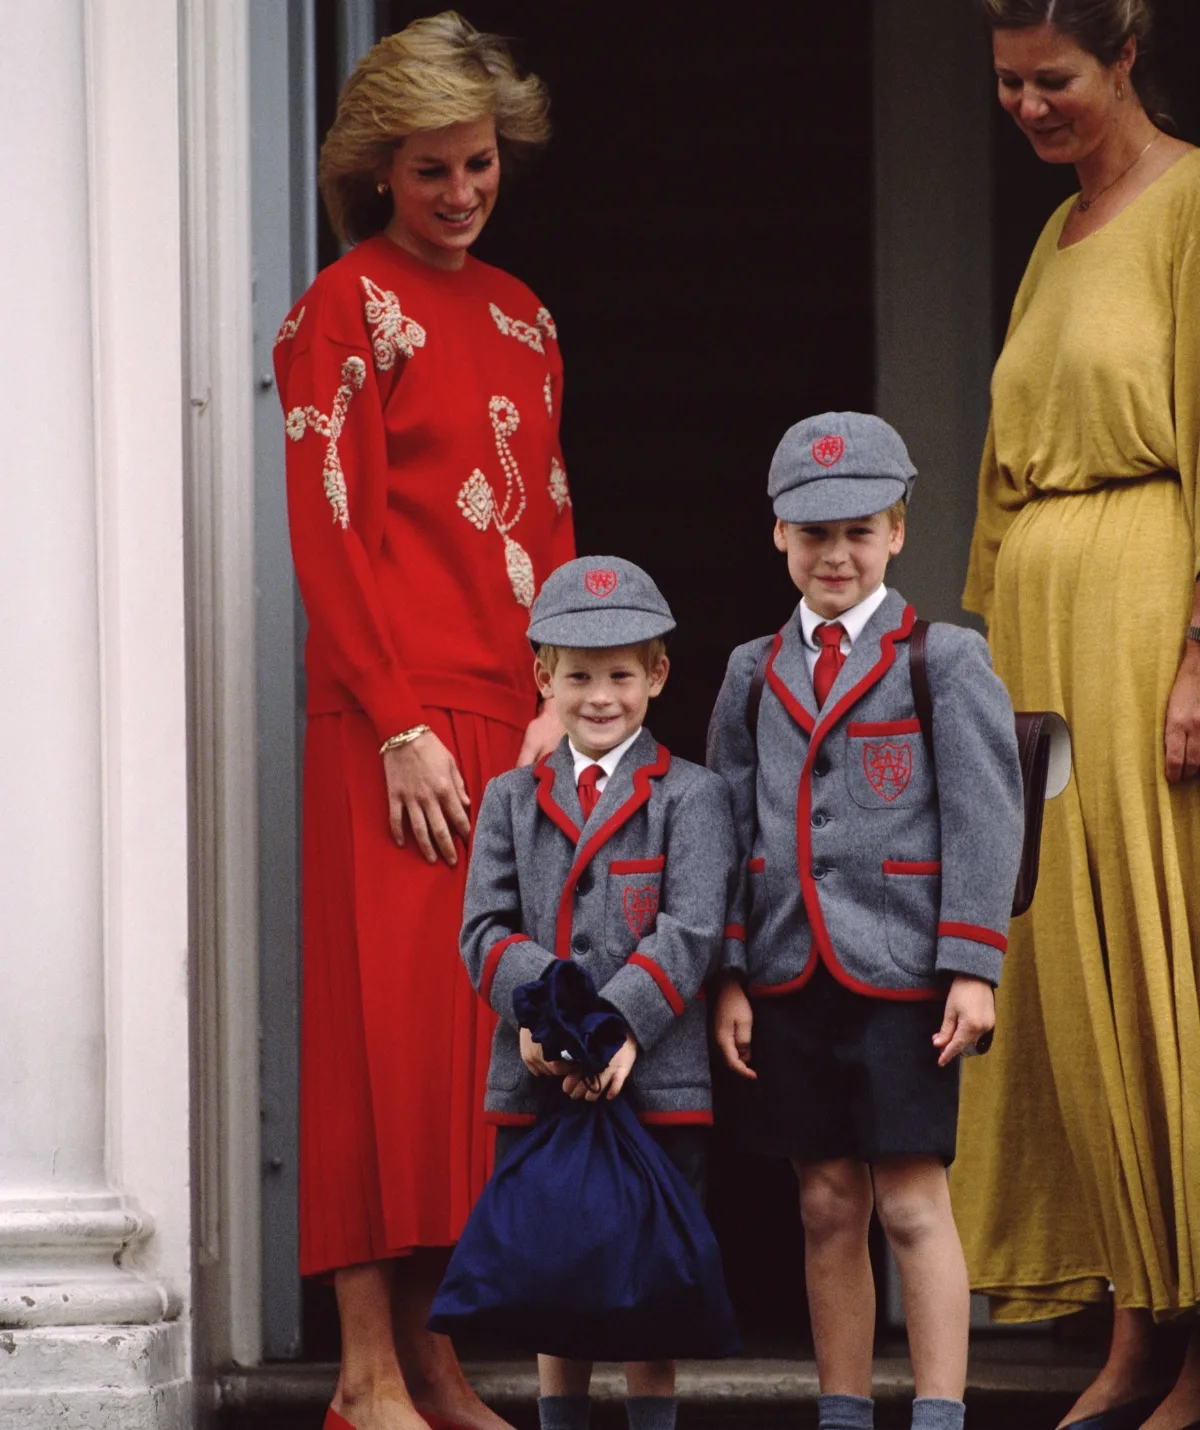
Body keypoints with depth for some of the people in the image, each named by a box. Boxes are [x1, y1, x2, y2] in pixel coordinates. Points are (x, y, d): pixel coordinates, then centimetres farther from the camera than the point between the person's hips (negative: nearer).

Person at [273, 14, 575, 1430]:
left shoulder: (519, 315, 17)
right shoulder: (347, 308, -4)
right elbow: (330, 535, -9)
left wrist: (562, 704, 7)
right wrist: (402, 729, -15)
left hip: (512, 718, 7)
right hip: (394, 724, -7)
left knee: (477, 1030, 5)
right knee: (392, 1023, -9)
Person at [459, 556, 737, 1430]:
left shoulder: (691, 797, 2)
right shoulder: (512, 800, 13)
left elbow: (692, 929, -8)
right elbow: (487, 927, 4)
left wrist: (618, 1024, -21)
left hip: (655, 1074, -3)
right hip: (538, 1083, 3)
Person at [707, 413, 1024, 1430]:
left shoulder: (946, 662, 0)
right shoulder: (754, 673, 12)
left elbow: (984, 822, -4)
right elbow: (729, 827, 12)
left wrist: (972, 969, -11)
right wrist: (729, 977, 5)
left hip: (900, 973, -4)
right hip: (790, 978, 4)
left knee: (913, 1202, -4)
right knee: (828, 1205, 8)